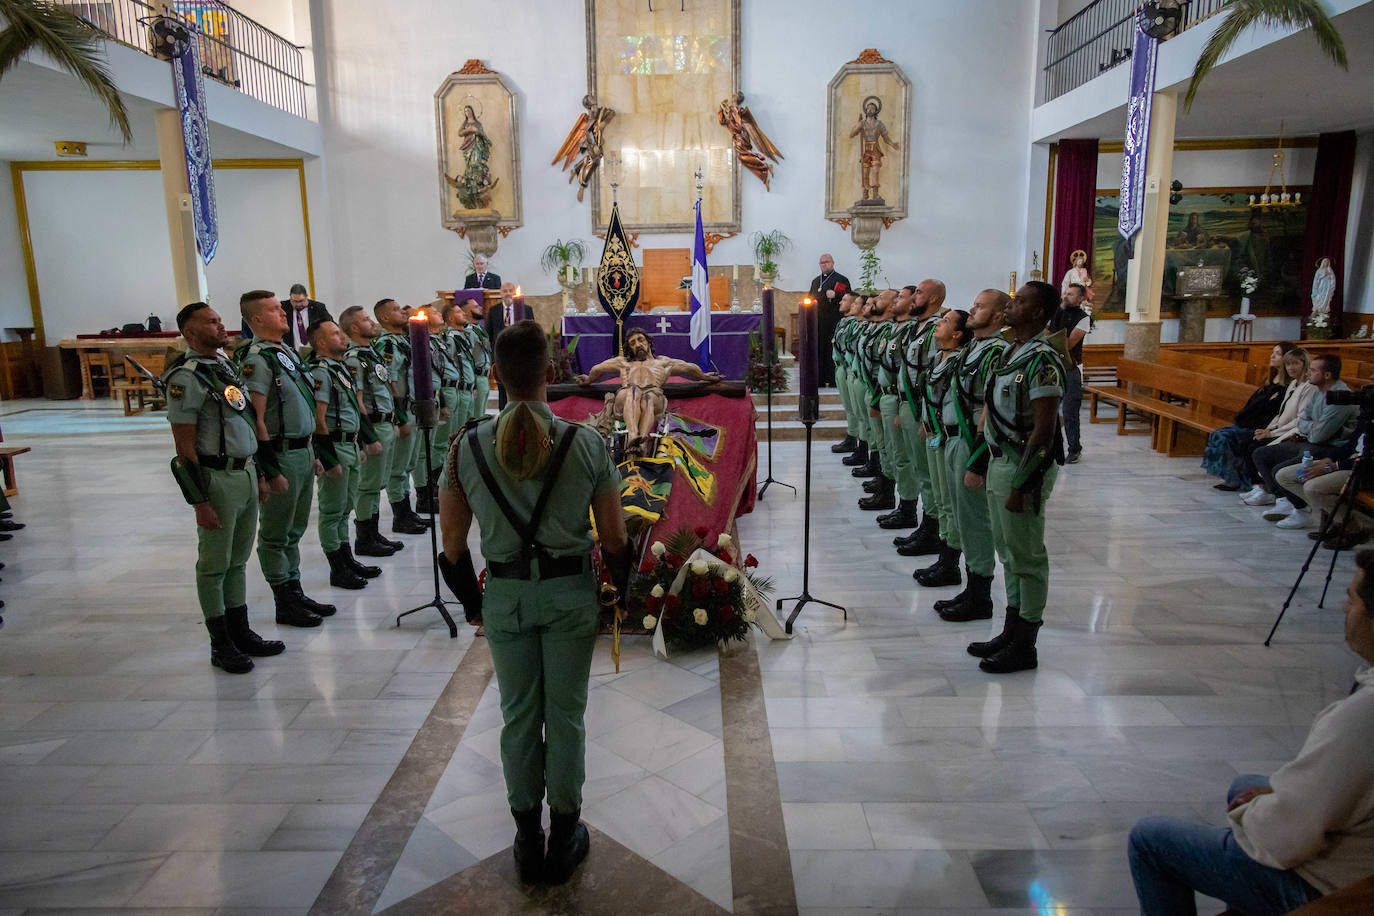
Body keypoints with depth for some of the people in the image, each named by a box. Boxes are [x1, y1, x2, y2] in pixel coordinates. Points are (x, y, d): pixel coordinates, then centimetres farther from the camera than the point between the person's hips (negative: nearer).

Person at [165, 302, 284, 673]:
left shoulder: (227, 366, 12)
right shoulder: (186, 378, -13)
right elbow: (185, 447, -15)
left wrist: (259, 473, 18)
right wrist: (200, 501, -17)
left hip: (245, 474, 8)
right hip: (217, 479, -8)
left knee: (238, 560, 16)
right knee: (214, 566, 4)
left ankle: (241, 632, 27)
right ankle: (221, 645, 15)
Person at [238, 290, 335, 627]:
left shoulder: (287, 351, 13)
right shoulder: (255, 359, -15)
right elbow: (256, 419, -20)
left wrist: (311, 453, 20)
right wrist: (271, 470, -20)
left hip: (302, 451, 9)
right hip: (281, 456, -9)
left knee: (294, 530, 18)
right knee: (276, 535, 4)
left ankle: (296, 592, 29)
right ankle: (285, 605, 13)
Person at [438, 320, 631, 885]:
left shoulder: (468, 447, -8)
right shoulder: (587, 444, -12)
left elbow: (453, 543, -2)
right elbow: (613, 538, -7)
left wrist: (472, 602, 14)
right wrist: (621, 592, 11)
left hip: (505, 596, 1)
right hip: (570, 592, -1)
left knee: (519, 716, 17)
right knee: (565, 715, 14)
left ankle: (527, 839, 33)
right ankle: (564, 839, 31)